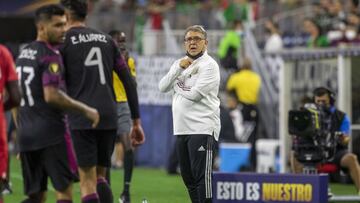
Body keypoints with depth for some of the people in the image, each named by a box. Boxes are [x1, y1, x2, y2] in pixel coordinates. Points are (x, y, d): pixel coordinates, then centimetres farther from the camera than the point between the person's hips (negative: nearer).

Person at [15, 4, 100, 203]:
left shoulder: (23, 54, 15)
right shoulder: (50, 56, -11)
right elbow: (52, 95, -23)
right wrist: (86, 110, -17)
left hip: (26, 134, 8)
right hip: (51, 134, -8)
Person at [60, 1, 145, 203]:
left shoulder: (63, 41, 2)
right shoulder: (106, 40, 16)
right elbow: (129, 81, 13)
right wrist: (137, 122, 15)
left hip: (82, 118, -5)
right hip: (109, 118, 5)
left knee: (88, 181, -4)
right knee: (100, 177, 16)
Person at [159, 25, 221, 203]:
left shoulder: (209, 65, -6)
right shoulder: (180, 63, 16)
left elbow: (195, 94, -16)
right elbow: (163, 87, 4)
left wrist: (177, 87, 1)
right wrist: (178, 68, -8)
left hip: (202, 128, -7)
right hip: (181, 128, 8)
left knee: (201, 176, -11)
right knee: (187, 175, 11)